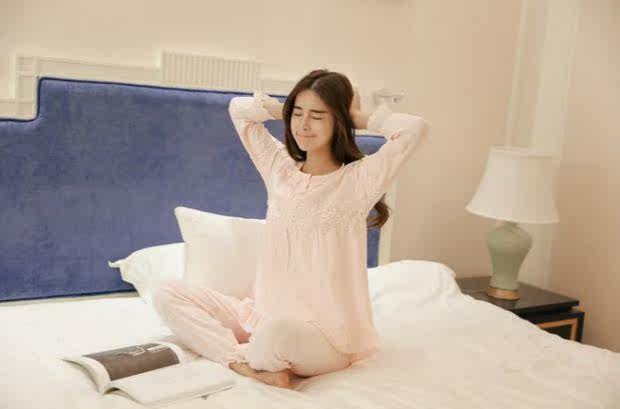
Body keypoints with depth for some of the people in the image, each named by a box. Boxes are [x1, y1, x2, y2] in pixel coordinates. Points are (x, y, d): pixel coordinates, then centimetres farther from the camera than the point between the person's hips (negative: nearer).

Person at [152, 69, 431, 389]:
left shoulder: (358, 179, -9)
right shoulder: (279, 168, 6)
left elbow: (416, 128, -23)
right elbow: (238, 108, 16)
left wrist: (360, 118, -7)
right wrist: (287, 109, 6)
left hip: (325, 336, -5)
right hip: (263, 314, 6)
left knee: (279, 331, -40)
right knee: (168, 295, -4)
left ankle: (248, 356, -5)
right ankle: (246, 365, -18)